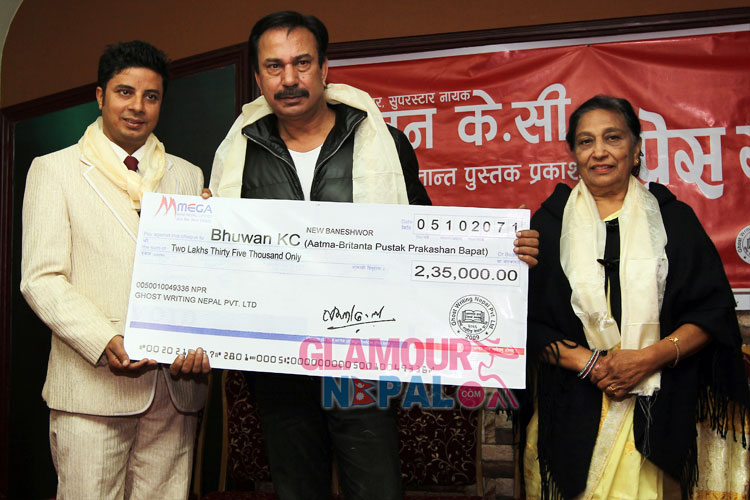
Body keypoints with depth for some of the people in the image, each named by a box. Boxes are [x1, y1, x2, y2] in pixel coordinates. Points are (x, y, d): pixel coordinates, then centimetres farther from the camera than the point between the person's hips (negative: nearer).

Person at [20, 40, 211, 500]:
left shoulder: (188, 176, 15)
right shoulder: (54, 170, 5)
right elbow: (42, 278, -3)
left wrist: (201, 341, -7)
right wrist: (105, 343, -17)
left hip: (177, 386, 3)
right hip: (91, 386, -3)